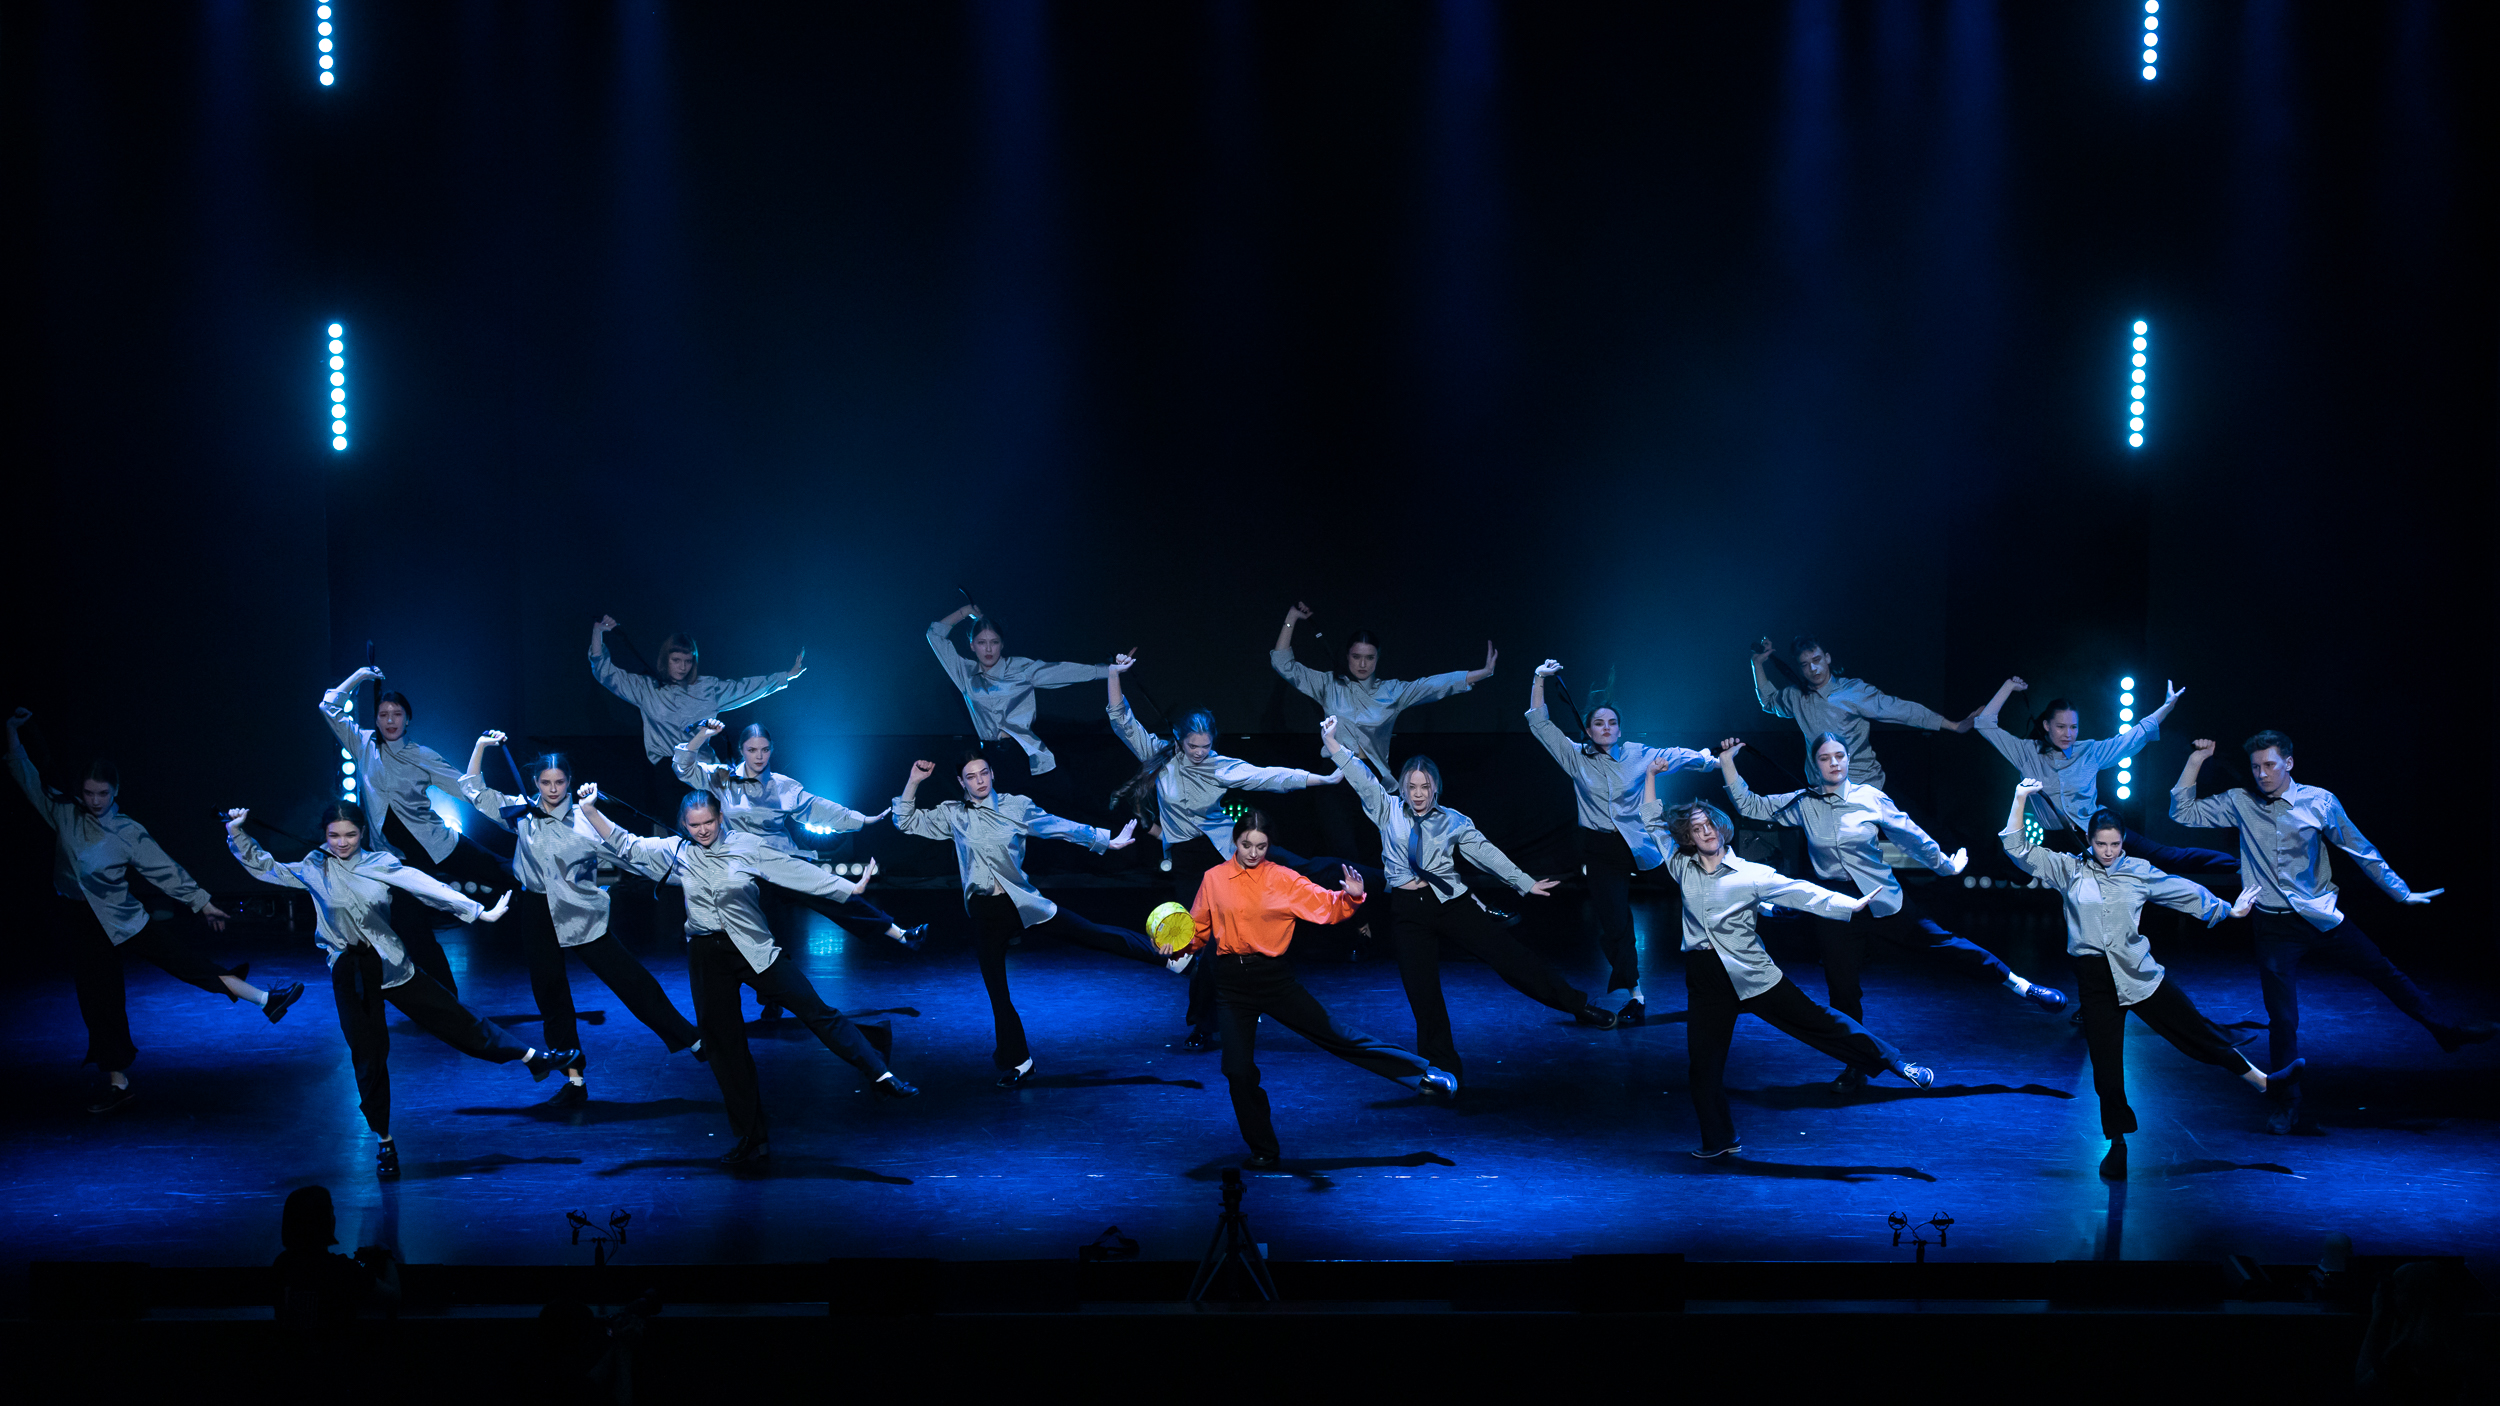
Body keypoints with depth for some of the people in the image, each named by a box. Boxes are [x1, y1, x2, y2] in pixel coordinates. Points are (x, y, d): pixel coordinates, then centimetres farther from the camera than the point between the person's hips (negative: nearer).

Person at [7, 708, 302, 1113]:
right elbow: (27, 776, 2)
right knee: (98, 1000, 5)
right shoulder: (64, 814, 0)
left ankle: (265, 1000, -13)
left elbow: (166, 871, 0)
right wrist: (13, 732, -5)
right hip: (80, 923, 2)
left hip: (122, 916, -1)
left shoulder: (129, 833, -4)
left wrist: (202, 902, 1)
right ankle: (118, 1081, 15)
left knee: (185, 960, -12)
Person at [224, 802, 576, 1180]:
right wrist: (235, 832, -6)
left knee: (451, 1016, 0)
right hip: (349, 974, 0)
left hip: (390, 964, 0)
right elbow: (262, 867, 7)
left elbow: (428, 887, -7)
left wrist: (481, 911, -12)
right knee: (368, 1057, 6)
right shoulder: (314, 870, 0)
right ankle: (385, 1143, 16)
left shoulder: (381, 864, -2)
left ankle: (532, 1057, 8)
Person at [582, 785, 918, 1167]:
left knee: (816, 1011, -11)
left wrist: (850, 887, -4)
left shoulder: (746, 846, -3)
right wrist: (590, 811, -13)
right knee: (724, 1045, 7)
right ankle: (753, 1141, 16)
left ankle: (880, 1073, -4)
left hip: (755, 949, -2)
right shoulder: (673, 852, 2)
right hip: (708, 957, 2)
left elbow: (796, 872, -2)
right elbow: (624, 846, 0)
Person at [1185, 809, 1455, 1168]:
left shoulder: (1283, 880, -1)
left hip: (1275, 977, -1)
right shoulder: (1214, 879, 1)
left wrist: (1351, 897, -26)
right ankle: (1262, 1149, 18)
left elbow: (1326, 905, -7)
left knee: (1333, 1035, -3)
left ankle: (1420, 1073, 5)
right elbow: (1198, 929, 8)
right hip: (1232, 982, 1)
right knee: (1239, 1070, 2)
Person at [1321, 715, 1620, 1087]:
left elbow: (1486, 853, 5)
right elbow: (1363, 780, -4)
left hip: (1449, 902, 0)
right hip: (1409, 911, 1)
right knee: (1422, 993, 0)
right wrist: (1333, 745, -14)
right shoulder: (1389, 811, 5)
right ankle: (1443, 1068, 11)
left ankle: (1579, 1005, 1)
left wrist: (1526, 884, 5)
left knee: (1507, 953, -6)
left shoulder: (1452, 822, 5)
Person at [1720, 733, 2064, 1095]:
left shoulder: (1870, 798, -6)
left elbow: (1910, 835, 5)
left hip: (1882, 899, -1)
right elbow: (1750, 806, 1)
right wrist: (1727, 763, -7)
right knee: (1842, 990, 6)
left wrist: (1946, 864, 14)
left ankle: (2019, 984, 11)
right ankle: (1855, 1068, 21)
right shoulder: (1802, 804, -2)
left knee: (1941, 943, -1)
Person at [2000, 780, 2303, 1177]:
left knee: (2195, 1029, 2)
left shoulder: (2139, 872, 6)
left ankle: (2260, 1080, 18)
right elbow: (2018, 849, -2)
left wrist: (2228, 910, 23)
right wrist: (2021, 798, -6)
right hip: (2095, 981, -1)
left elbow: (2185, 892, 17)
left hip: (2138, 973, 1)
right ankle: (2117, 1145, 18)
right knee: (2106, 1066, 5)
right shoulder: (2069, 869, 2)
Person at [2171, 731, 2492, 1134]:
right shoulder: (2240, 803, -1)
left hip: (2324, 919, 0)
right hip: (2276, 927, 0)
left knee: (2386, 974, 5)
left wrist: (2402, 893, 9)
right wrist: (2196, 760, -7)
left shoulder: (2319, 802, -4)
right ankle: (2289, 1107, 9)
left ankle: (2448, 1032, 24)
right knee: (2282, 1018, 0)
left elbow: (2360, 850, 5)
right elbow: (2183, 813, -1)